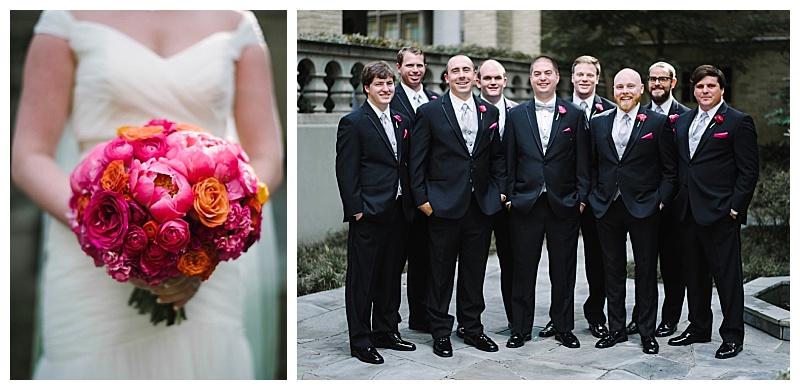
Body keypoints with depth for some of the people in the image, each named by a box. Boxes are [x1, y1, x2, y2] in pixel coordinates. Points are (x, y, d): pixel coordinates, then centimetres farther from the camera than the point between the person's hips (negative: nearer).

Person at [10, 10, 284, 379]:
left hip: (202, 282, 2)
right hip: (95, 274, -1)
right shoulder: (71, 15, 1)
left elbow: (266, 165, 4)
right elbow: (26, 160, -2)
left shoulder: (236, 22, 7)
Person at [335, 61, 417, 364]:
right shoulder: (353, 123, -6)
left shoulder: (402, 121, 13)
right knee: (362, 278, 1)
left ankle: (386, 331, 28)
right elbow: (346, 171, -10)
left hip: (398, 211, 7)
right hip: (368, 213, -7)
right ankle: (360, 342, 10)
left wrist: (410, 201, 9)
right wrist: (356, 209, -14)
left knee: (391, 274, 15)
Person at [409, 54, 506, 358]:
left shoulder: (490, 112, 9)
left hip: (482, 205, 4)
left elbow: (498, 156, 14)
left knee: (475, 271, 12)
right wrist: (422, 198, -7)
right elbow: (417, 161, -3)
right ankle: (440, 333, 16)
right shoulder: (430, 112, -2)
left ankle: (472, 328, 25)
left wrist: (499, 190, 5)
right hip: (444, 205, -3)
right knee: (442, 272, 5)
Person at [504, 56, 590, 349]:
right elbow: (509, 160, 7)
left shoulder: (575, 115, 5)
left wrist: (581, 197, -2)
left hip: (563, 204, 0)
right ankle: (521, 328, 16)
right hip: (525, 204, 0)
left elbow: (582, 160, 4)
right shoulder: (516, 115, 7)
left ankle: (564, 327, 20)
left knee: (563, 269, 7)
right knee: (523, 268, 5)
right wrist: (510, 195, 1)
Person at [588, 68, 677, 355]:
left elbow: (669, 169, 0)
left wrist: (661, 200, -8)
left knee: (646, 272, 6)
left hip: (644, 209, -3)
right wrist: (595, 196, 4)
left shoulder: (658, 123, -1)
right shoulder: (598, 123, 9)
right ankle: (616, 328, 21)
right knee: (613, 271, 10)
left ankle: (647, 332, 17)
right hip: (607, 208, 3)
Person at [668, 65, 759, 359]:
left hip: (720, 213, -6)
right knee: (695, 274, 14)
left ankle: (733, 335, 10)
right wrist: (677, 200, 8)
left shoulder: (739, 122, -4)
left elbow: (748, 171, -7)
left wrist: (735, 207, -13)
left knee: (727, 275, 0)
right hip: (688, 211, 6)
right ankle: (698, 328, 27)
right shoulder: (682, 122, 14)